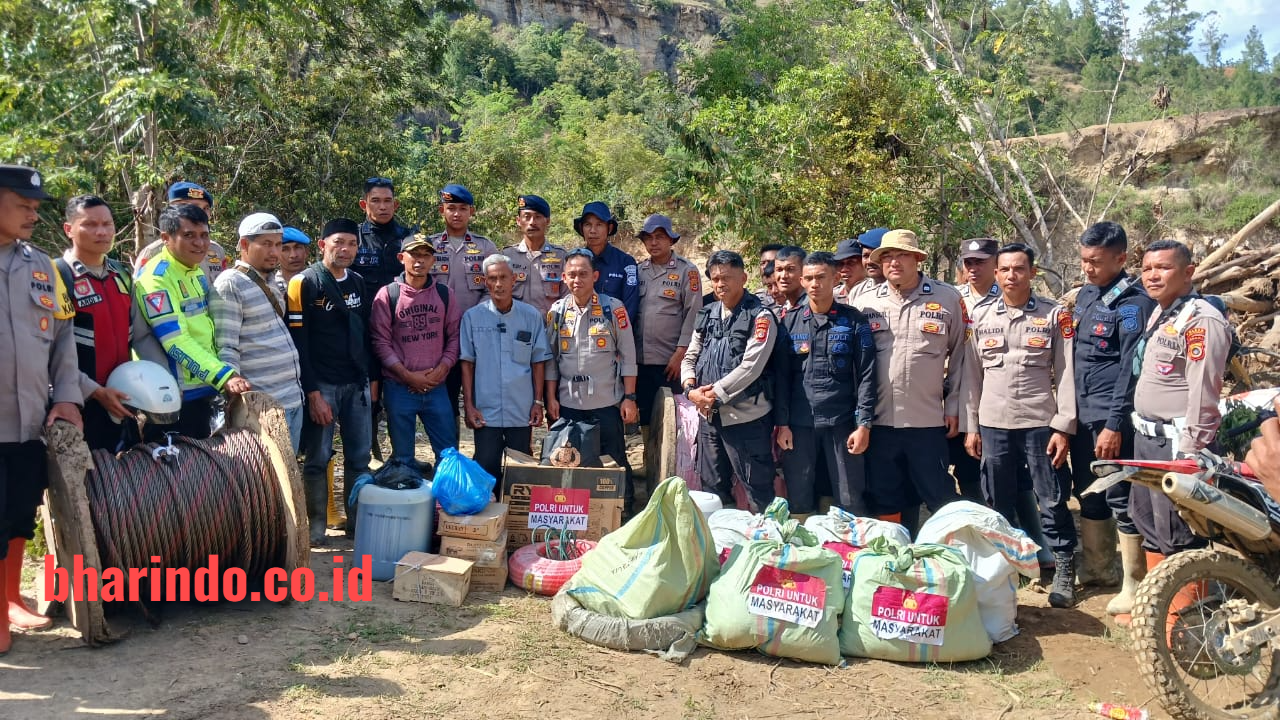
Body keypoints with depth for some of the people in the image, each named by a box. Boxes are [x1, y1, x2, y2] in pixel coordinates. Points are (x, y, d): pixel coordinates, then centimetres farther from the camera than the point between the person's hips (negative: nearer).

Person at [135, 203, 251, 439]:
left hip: (204, 390, 9)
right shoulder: (156, 277, -15)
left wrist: (226, 376, 18)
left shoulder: (198, 272, 12)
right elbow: (175, 341, -24)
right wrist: (224, 376, -31)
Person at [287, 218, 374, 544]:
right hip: (321, 384, -5)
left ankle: (357, 520, 21)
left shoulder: (359, 283, 10)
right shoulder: (305, 283, -8)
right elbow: (298, 343, -12)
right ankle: (316, 524, 15)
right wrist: (313, 393, -16)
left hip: (357, 384, 5)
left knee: (360, 457, 9)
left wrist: (371, 378, 10)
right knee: (318, 458, 3)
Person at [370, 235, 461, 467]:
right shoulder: (387, 294, -3)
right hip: (399, 387, -2)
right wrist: (408, 375, -12)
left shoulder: (445, 294, 5)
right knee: (402, 457, 8)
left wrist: (441, 369, -9)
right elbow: (381, 342, -5)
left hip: (436, 387, 2)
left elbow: (454, 336, 5)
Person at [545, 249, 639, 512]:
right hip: (568, 402, 3)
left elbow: (628, 355, -2)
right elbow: (551, 357, 8)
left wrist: (629, 397, -6)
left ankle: (623, 511, 17)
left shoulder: (613, 308, -4)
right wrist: (551, 398, 4)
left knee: (614, 461, 5)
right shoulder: (557, 311, 4)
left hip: (607, 402, -3)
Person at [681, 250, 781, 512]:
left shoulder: (760, 317, -9)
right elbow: (690, 357, 12)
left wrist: (714, 394, -16)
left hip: (746, 417, -6)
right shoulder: (708, 314, 10)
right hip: (709, 415, 7)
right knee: (713, 487, 18)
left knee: (758, 490, 2)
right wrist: (691, 389, -6)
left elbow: (750, 367, -17)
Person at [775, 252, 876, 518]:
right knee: (798, 500, 8)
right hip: (799, 424, 2)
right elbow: (782, 376, 6)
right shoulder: (790, 322, 7)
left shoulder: (854, 321, 2)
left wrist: (864, 425, -7)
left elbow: (866, 376, -1)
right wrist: (782, 423, 0)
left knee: (851, 501, 3)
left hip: (842, 423, -1)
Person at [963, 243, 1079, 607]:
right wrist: (971, 427, 7)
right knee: (998, 506, 11)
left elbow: (1066, 374, -2)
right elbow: (972, 376, 10)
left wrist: (1063, 427, -8)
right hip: (993, 426, 3)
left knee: (1052, 502, 1)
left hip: (1040, 424, -3)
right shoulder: (981, 319, 8)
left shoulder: (1055, 315, 1)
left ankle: (1064, 573, 14)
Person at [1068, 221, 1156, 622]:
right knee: (1088, 495, 16)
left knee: (1121, 500, -3)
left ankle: (1134, 586, 7)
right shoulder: (1086, 294, 13)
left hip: (1112, 419, -8)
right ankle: (1098, 568, 31)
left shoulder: (1133, 302, -12)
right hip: (1082, 415, 8)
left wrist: (1114, 424, -19)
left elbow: (1131, 368, -16)